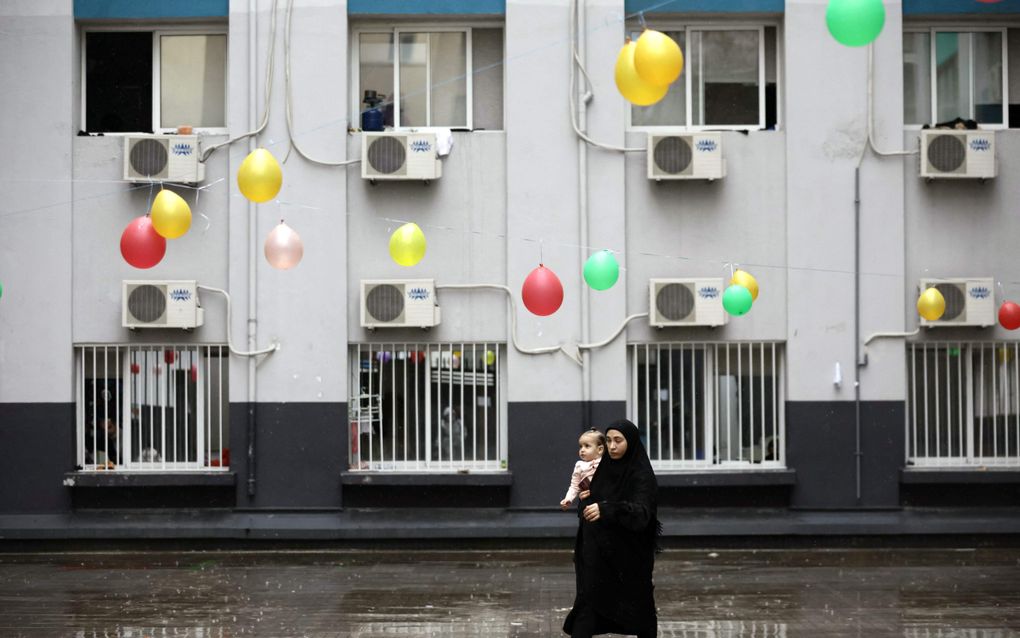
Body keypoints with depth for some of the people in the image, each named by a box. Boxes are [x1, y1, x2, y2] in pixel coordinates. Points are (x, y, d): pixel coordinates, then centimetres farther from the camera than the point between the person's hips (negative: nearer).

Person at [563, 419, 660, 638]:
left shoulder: (641, 475, -13)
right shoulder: (605, 468, 8)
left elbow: (641, 513, -30)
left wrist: (606, 509, -44)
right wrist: (588, 499, 2)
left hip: (629, 553, -5)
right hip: (599, 549, 5)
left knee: (637, 604, 8)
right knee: (588, 603, -4)